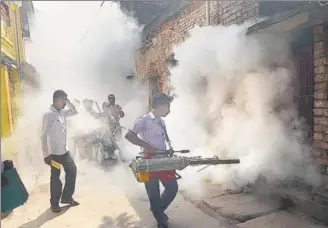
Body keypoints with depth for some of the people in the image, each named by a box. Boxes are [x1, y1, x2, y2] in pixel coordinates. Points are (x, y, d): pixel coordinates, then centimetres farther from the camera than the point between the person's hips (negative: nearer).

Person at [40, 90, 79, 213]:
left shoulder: (63, 113, 6)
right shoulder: (49, 115, -16)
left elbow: (75, 112, 22)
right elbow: (43, 136, -17)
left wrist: (68, 102, 4)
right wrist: (46, 154, -18)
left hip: (65, 151, 8)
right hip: (54, 153, -7)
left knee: (72, 171, 12)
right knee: (55, 177, 5)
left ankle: (66, 197, 27)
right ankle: (54, 203, 22)